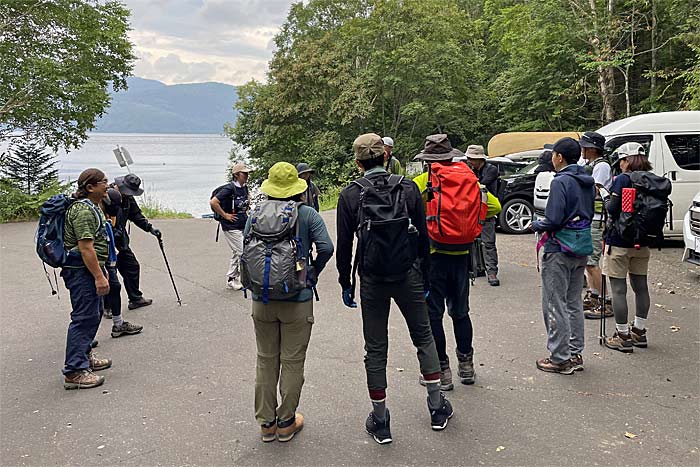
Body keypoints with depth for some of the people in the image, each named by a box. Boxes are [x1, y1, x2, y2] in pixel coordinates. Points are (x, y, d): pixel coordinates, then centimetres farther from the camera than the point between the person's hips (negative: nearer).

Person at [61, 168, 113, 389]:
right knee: (84, 318, -10)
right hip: (82, 271, -11)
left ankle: (85, 356, 34)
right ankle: (74, 372, -7)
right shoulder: (83, 210, -18)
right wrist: (99, 276, -25)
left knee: (94, 314, 19)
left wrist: (101, 271, 25)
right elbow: (85, 248, -24)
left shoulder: (91, 207, 17)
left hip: (88, 271, 11)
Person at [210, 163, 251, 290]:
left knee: (236, 253, 14)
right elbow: (213, 202, -25)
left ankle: (231, 280, 26)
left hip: (243, 226, 8)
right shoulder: (229, 189, -18)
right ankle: (237, 282, 3)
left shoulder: (244, 187, 6)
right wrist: (225, 215, -18)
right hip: (231, 227, -8)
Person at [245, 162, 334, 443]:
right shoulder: (308, 215, -6)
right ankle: (286, 422, 21)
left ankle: (266, 422, 25)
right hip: (298, 300, -3)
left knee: (266, 360, 16)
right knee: (292, 362, 10)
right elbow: (326, 248, -15)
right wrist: (313, 273, 1)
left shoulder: (255, 215, 1)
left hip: (262, 300, 3)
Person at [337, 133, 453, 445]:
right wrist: (425, 277, 12)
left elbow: (344, 246, -4)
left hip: (372, 281, -1)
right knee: (424, 337, 19)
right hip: (408, 276, 1)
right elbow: (423, 237, 1)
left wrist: (346, 284, 8)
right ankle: (437, 407, 25)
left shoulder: (349, 195, -5)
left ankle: (380, 422, 19)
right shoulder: (408, 188, -2)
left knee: (376, 349, 10)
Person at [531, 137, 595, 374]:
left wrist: (537, 225, -1)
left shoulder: (561, 182, -17)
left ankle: (560, 359, 6)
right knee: (574, 303, 17)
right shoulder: (587, 182, 9)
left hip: (560, 250, -9)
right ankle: (575, 354, 25)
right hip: (582, 248, 9)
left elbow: (554, 220, -22)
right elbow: (589, 215, 16)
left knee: (555, 305, 0)